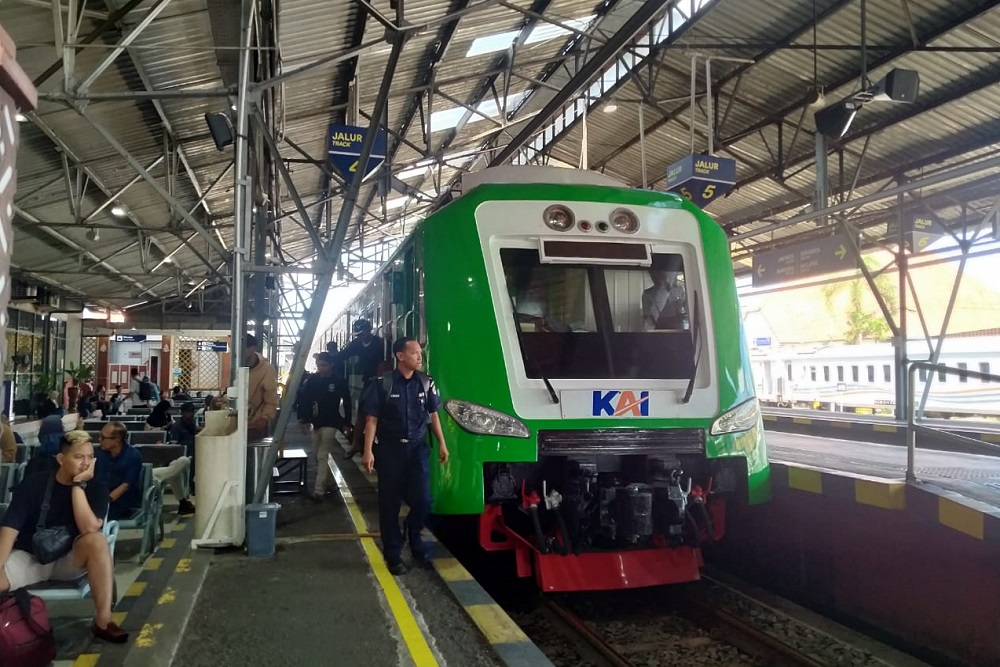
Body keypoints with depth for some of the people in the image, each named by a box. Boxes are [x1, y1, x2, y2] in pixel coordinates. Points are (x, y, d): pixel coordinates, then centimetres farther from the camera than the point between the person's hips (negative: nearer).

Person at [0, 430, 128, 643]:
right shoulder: (32, 484, -7)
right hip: (29, 558, 0)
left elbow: (90, 529, -23)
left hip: (69, 560, 0)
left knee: (97, 541, -34)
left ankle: (103, 622, -26)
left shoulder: (96, 488, -7)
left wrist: (78, 485, -23)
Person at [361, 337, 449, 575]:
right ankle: (393, 555, 19)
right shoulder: (383, 384, -9)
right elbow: (372, 420, -8)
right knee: (390, 504, 6)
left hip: (417, 448, 3)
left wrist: (442, 444, 11)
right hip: (390, 449, -3)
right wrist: (368, 451, -14)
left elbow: (433, 414, 12)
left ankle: (416, 545, 27)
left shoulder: (426, 383, 2)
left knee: (423, 500, 0)